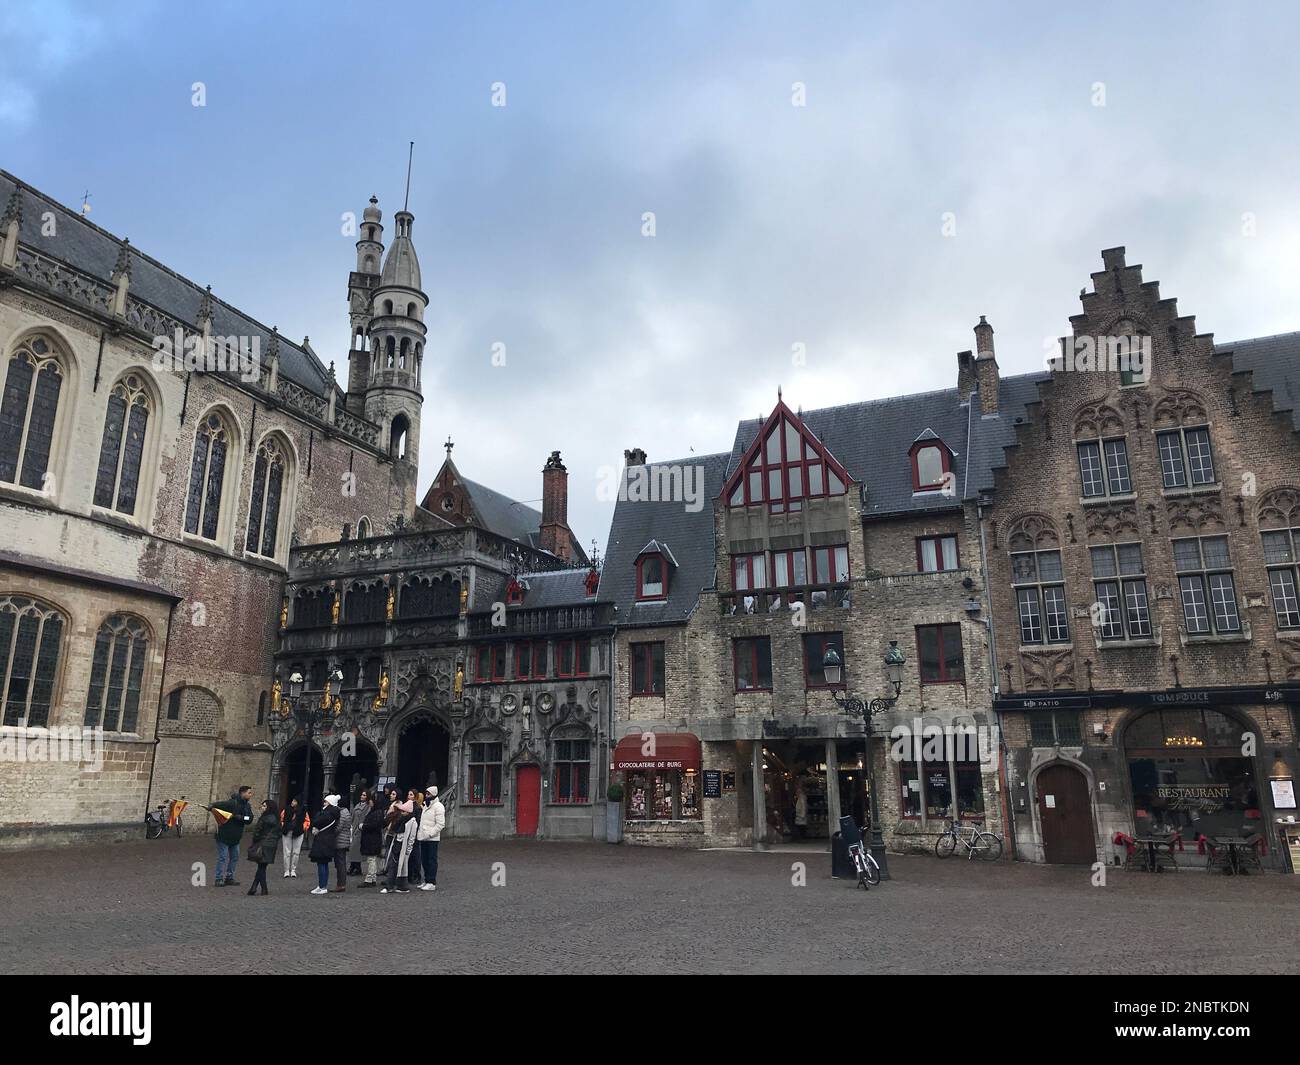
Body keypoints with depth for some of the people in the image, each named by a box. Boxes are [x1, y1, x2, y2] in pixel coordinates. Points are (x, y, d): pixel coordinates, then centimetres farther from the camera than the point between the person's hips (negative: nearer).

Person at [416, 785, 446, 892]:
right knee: (424, 860, 12)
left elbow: (440, 824, -15)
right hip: (423, 838, 8)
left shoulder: (438, 806, -10)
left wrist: (429, 834, -19)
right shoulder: (426, 805, 18)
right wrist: (419, 833, 12)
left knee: (432, 860, -5)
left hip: (432, 839, -8)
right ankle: (427, 881, 22)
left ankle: (432, 883, -3)